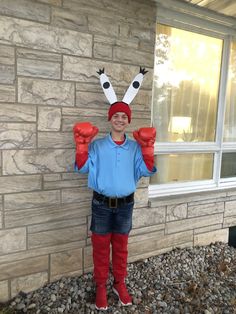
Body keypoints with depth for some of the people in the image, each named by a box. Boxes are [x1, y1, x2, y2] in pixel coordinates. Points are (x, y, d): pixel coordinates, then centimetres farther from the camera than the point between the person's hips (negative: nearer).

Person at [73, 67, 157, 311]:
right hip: (102, 205, -1)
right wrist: (82, 144, -21)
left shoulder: (135, 147, 1)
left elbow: (146, 171, -6)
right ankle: (101, 286, 32)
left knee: (121, 247, 17)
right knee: (100, 247, 12)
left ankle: (120, 283, 37)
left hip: (125, 205, 2)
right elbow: (82, 168, -10)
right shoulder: (97, 145, -4)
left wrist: (147, 148, -17)